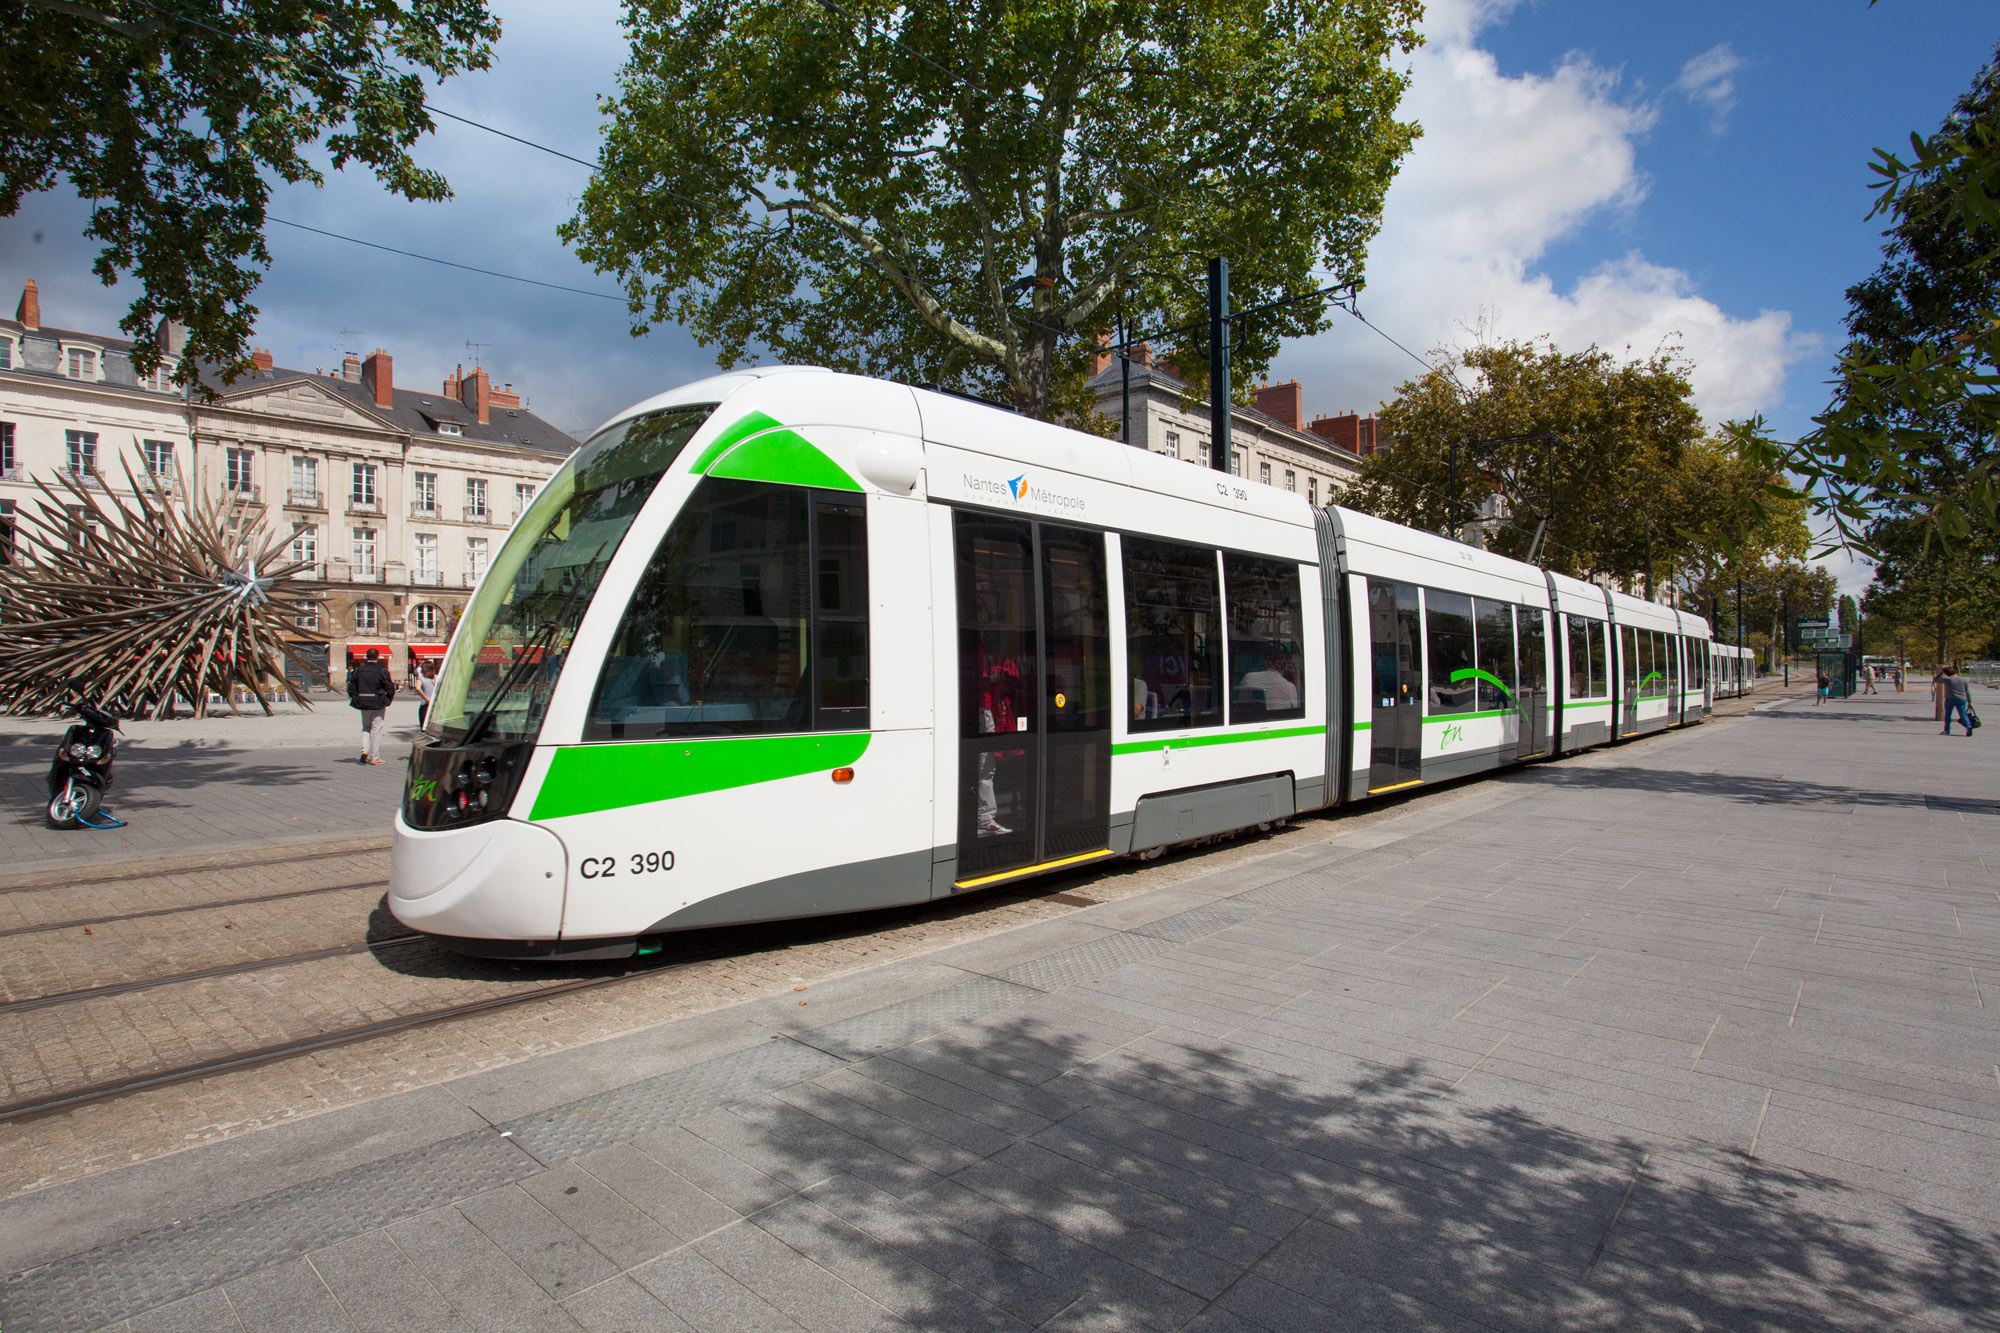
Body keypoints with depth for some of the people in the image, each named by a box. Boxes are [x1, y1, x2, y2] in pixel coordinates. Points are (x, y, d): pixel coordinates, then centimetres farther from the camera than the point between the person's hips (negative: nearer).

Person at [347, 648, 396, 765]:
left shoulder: (358, 670, 1)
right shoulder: (382, 671, -10)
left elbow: (351, 687, 3)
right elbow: (390, 688, -11)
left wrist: (356, 699, 13)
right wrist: (388, 700, 4)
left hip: (363, 704, 3)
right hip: (378, 704, -3)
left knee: (366, 727, 21)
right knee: (376, 729, 4)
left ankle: (364, 750, 2)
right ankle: (375, 757, 6)